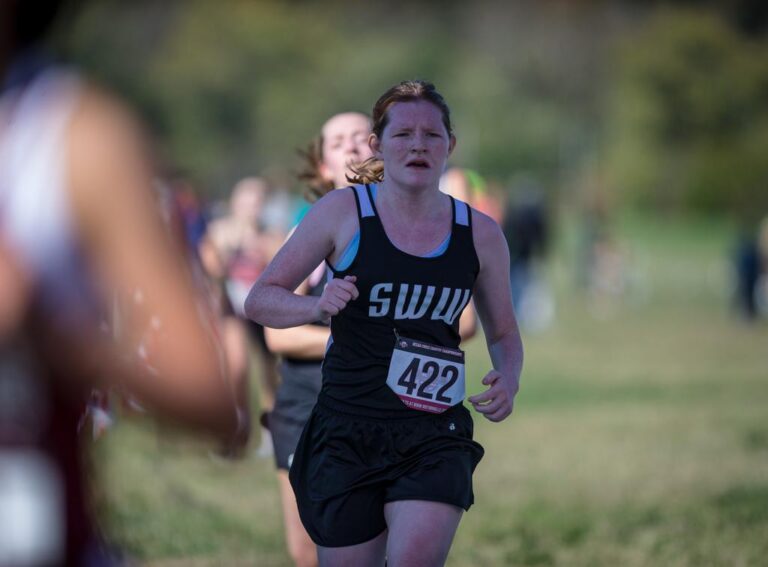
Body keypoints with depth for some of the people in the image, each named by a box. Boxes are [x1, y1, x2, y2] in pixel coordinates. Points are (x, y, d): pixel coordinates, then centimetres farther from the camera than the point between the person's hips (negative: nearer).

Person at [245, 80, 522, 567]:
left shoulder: (479, 233, 5)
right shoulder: (344, 212, -1)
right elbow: (260, 299, 3)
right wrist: (318, 307, -18)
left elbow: (504, 333, 18)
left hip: (436, 437, 1)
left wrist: (508, 379, -4)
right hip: (348, 433, 0)